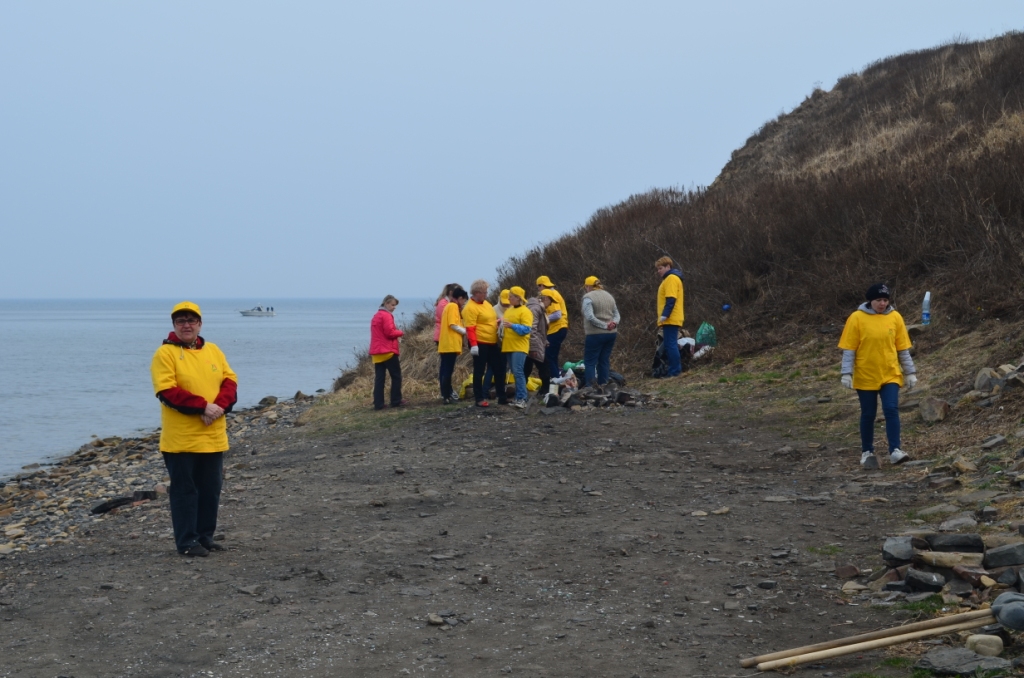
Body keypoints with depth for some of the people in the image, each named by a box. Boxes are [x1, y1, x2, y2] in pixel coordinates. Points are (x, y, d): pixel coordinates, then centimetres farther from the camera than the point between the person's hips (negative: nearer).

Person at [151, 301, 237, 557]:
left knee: (210, 489, 11)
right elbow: (167, 391, -16)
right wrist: (203, 406, -21)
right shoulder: (165, 353, -6)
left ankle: (205, 536, 22)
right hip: (181, 438, -5)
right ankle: (186, 541, 5)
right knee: (184, 489, 0)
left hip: (213, 437, 6)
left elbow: (230, 381, 7)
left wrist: (220, 405, -14)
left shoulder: (213, 351, 12)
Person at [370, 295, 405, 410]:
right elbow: (390, 332, -17)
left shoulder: (376, 316, 19)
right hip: (388, 351, -8)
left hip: (376, 351, 8)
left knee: (379, 378, 4)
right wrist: (400, 332, -1)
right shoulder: (386, 315, -10)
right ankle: (396, 401, 5)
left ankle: (378, 403, 0)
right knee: (396, 376, 3)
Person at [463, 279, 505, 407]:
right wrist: (473, 345, -26)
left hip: (492, 343, 9)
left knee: (499, 369, 12)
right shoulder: (470, 308, -15)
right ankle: (480, 399, 7)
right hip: (480, 344, -9)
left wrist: (498, 321, 9)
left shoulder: (486, 303, 13)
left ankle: (502, 396, 22)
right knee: (479, 371, 0)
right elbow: (470, 328, -21)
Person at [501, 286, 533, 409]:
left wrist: (511, 325, -25)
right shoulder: (509, 311, 17)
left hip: (519, 347, -8)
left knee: (518, 372, -14)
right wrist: (502, 324, 7)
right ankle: (519, 397, 14)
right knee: (515, 373, 10)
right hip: (508, 346, 8)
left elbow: (526, 329, -18)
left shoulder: (525, 312, -8)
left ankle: (522, 399, -14)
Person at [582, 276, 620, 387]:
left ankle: (590, 387, -10)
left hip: (596, 334, -6)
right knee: (604, 360, 11)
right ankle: (603, 385, 11)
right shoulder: (609, 296, 14)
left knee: (590, 362, -1)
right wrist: (614, 323, -6)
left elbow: (590, 317, -19)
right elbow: (617, 315, 12)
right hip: (611, 333, 7)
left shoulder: (588, 297, -8)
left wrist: (604, 326, -15)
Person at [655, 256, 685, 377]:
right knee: (671, 345, 11)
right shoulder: (669, 279, 21)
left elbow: (671, 299, -20)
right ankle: (676, 370, 13)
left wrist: (665, 315, -24)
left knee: (670, 345, -10)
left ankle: (674, 371, -11)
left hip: (670, 320, -10)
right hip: (671, 319, 10)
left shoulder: (671, 278, -10)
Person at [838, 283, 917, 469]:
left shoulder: (895, 317, 1)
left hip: (890, 375, 1)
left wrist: (910, 372, 7)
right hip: (865, 377, -1)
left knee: (891, 410, -12)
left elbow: (903, 348, 7)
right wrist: (847, 373, -12)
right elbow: (849, 349, -6)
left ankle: (895, 451, -11)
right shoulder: (857, 318, -7)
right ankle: (867, 452, 20)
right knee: (868, 415, 7)